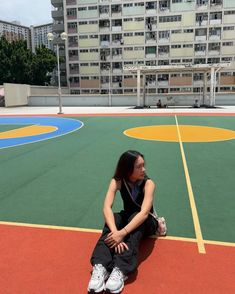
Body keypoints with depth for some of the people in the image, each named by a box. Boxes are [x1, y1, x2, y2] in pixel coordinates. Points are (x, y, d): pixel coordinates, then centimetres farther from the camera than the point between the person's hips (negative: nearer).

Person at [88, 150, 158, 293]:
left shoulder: (148, 183, -25)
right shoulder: (117, 181, -18)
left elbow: (144, 213, -39)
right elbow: (107, 207, -31)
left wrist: (122, 233, -52)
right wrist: (115, 232, -48)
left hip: (146, 222, -2)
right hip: (127, 218, 2)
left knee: (136, 220, -37)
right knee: (114, 219, -32)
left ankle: (120, 270, -47)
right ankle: (100, 266, -44)